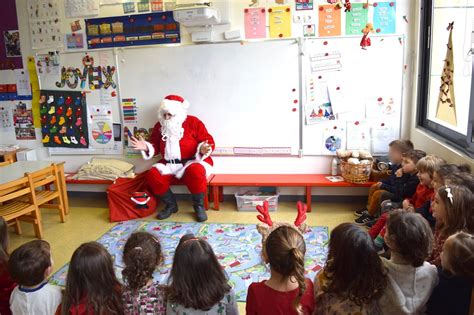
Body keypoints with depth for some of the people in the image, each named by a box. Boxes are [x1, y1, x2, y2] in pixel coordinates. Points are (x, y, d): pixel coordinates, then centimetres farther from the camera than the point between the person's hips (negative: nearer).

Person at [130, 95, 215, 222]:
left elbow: (207, 141, -6)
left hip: (192, 161, -4)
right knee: (153, 175, -23)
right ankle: (171, 205, -1)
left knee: (195, 172, -38)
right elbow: (155, 146, 16)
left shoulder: (193, 122, -4)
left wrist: (203, 149, -28)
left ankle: (199, 206, -13)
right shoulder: (159, 126, 9)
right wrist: (146, 147, -5)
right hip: (169, 164, 4)